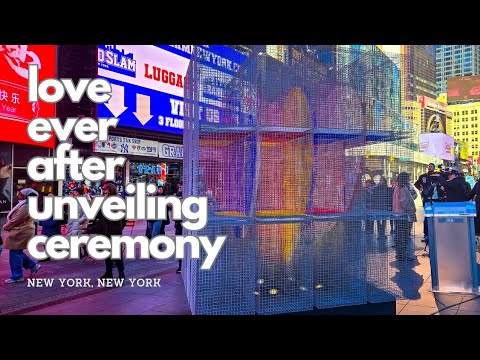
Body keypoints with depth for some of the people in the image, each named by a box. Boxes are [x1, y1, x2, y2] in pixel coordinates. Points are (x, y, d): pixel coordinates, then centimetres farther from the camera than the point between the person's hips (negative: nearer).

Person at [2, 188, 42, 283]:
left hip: (21, 233, -11)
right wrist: (8, 225, 8)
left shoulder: (25, 207, -20)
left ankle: (17, 276, 7)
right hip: (21, 232, 11)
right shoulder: (23, 205, 15)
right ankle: (33, 266, 23)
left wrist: (6, 227, -4)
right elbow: (14, 218, 21)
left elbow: (16, 220, -19)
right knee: (17, 253, 17)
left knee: (15, 253, -2)